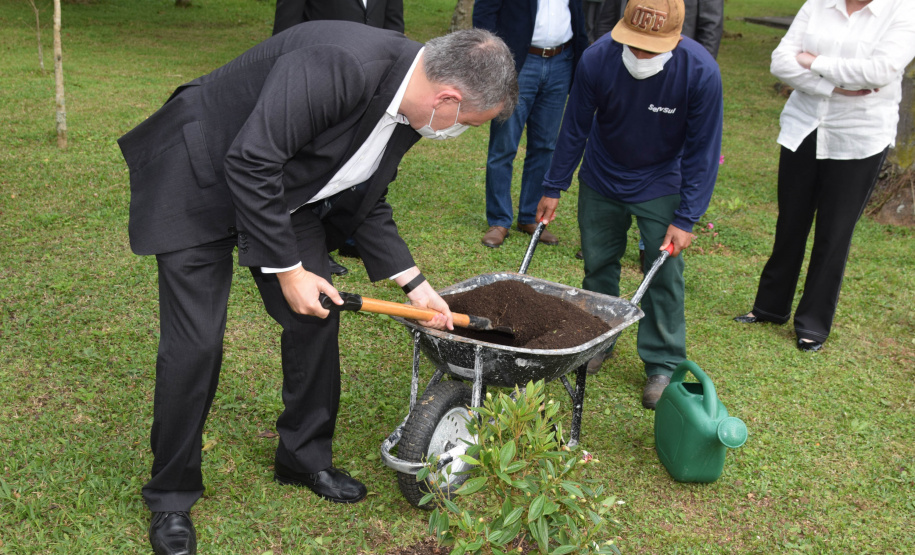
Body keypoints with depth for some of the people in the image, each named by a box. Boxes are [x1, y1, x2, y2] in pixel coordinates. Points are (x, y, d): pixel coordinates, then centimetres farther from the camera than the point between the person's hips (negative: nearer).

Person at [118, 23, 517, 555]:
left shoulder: (409, 113, -6)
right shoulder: (338, 64, -35)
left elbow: (367, 201, 7)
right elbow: (250, 163, -32)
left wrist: (415, 283, 4)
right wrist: (288, 270, -24)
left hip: (285, 189, 8)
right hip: (200, 177, -8)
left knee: (317, 319, 7)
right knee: (196, 341, -8)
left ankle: (305, 457, 28)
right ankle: (171, 497, 12)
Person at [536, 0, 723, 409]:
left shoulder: (701, 73, -28)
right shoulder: (597, 58, -24)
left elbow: (702, 152, -17)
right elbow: (574, 128, -9)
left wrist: (685, 219, -19)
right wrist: (553, 188, -2)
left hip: (661, 185, -2)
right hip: (601, 179, 2)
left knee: (664, 275, -2)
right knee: (597, 263, 12)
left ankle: (663, 364, 13)